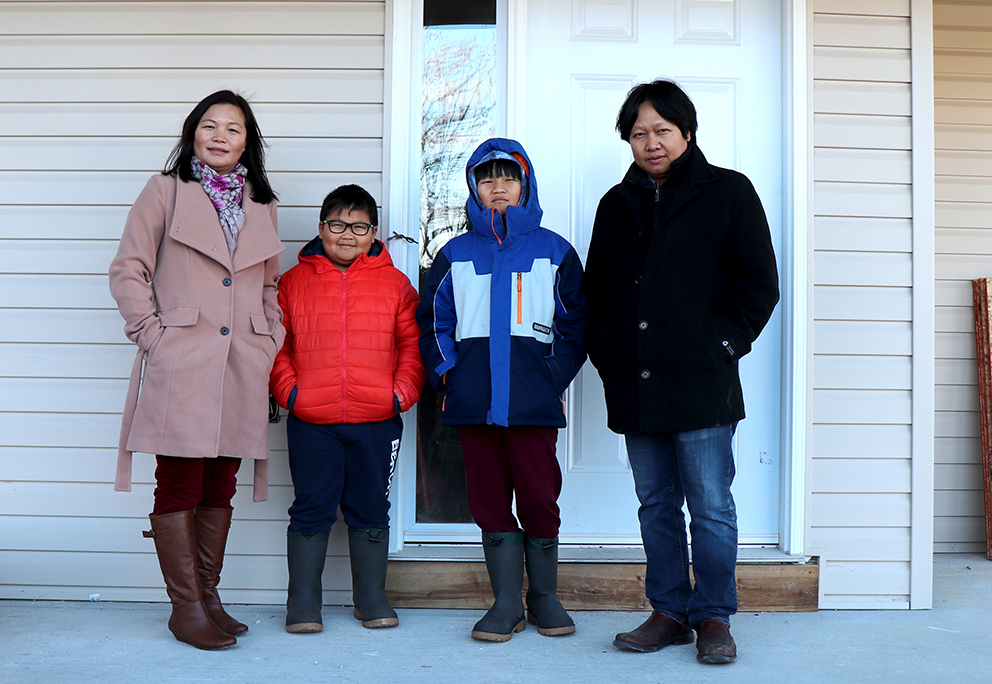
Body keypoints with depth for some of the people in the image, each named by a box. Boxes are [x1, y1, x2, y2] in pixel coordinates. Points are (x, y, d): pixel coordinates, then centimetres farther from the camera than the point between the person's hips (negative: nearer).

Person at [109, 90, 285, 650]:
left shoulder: (261, 205, 17)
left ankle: (209, 596, 19)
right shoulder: (166, 191, 5)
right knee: (179, 484, -3)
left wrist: (273, 345, 11)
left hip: (241, 370, 4)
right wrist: (152, 332, -7)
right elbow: (128, 269, 2)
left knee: (221, 486, 9)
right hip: (179, 367, -4)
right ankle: (187, 608, 6)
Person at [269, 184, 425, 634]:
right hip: (311, 423, 0)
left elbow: (413, 344, 7)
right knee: (311, 510, 5)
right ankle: (303, 601, 17)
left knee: (371, 511, 10)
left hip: (377, 422, 1)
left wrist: (401, 394, -4)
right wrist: (289, 391, -4)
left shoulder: (394, 284, 7)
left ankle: (372, 598, 23)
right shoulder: (293, 282, 6)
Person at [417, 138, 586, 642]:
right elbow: (432, 319, 15)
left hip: (534, 399, -2)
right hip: (472, 400, 2)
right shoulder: (455, 254, 13)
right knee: (489, 500, 4)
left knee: (539, 497, 0)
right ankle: (507, 603, 12)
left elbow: (574, 325, 9)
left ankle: (544, 597, 18)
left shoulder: (553, 250, 9)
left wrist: (555, 378, -2)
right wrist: (447, 371, 2)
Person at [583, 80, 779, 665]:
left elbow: (759, 283, 1)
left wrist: (720, 345, -6)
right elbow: (596, 291, 21)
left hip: (702, 382, -4)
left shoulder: (728, 193, 4)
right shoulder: (617, 205, 17)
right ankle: (670, 612, 21)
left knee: (711, 506, -1)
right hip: (634, 386, 5)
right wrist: (607, 353, 7)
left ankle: (715, 618, 12)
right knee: (656, 503, 10)